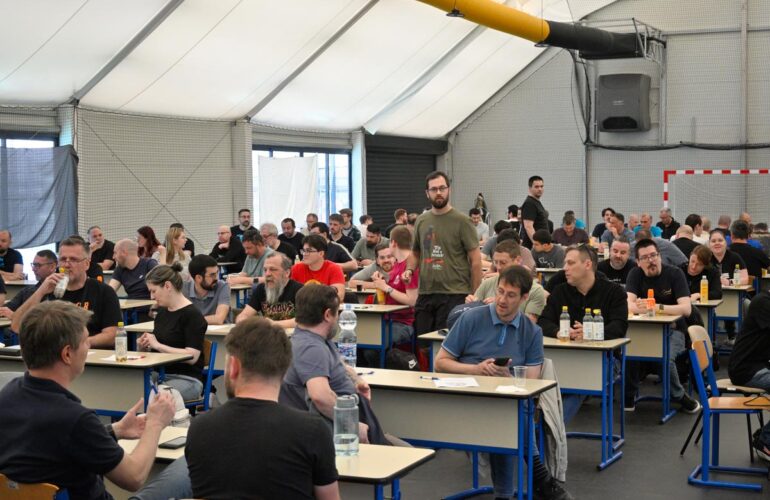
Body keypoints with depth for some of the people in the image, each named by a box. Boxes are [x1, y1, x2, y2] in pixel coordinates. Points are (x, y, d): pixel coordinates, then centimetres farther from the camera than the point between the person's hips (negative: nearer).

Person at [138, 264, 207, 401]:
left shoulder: (192, 314, -9)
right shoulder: (162, 312, 16)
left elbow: (192, 357, -18)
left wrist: (157, 345, -16)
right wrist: (143, 346, 4)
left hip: (186, 379, -7)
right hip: (159, 374, 7)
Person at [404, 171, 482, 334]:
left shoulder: (461, 221, -4)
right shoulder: (421, 221, 11)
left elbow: (476, 261, -4)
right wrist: (409, 269, 2)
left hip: (454, 296, -5)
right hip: (425, 295, 5)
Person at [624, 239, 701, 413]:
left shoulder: (674, 274, -8)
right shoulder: (635, 274, -1)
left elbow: (686, 309, -18)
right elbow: (629, 304, -15)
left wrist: (658, 308, -31)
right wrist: (641, 308, -35)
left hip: (672, 329, -2)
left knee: (665, 357, -32)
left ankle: (680, 396, -4)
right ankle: (629, 395, -6)